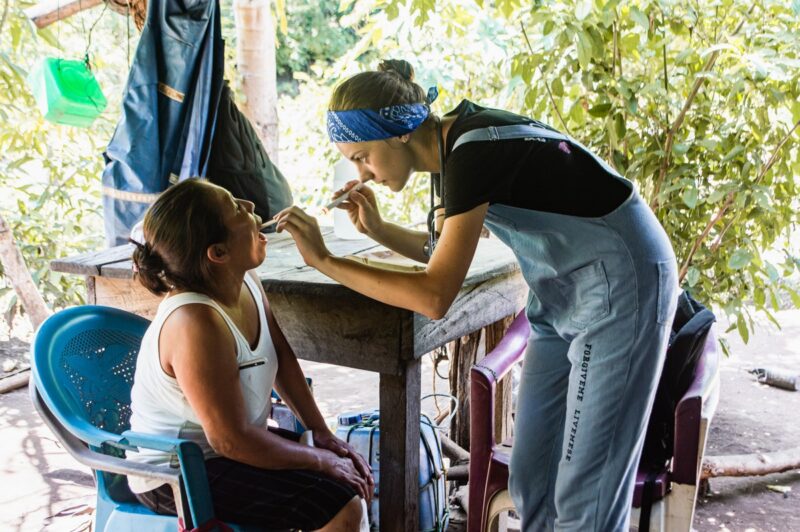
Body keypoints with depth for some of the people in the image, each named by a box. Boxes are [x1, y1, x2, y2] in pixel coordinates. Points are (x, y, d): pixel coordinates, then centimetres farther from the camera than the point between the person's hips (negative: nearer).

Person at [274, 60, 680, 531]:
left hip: (620, 283, -9)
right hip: (565, 289, 9)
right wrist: (377, 229, 1)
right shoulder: (450, 147, 1)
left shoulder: (473, 152, -26)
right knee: (531, 475, 10)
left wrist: (322, 259, -24)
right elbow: (444, 250, 17)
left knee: (585, 490, -4)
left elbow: (434, 297, -29)